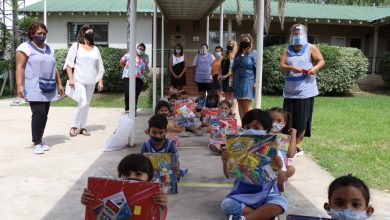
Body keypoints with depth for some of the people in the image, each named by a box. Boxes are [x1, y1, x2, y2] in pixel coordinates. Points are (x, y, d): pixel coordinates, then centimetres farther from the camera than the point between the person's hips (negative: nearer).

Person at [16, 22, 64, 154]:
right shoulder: (25, 47, -2)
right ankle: (36, 143, -7)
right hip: (34, 88, -6)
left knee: (44, 115, 6)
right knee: (39, 113, -15)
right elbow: (20, 67, -10)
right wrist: (19, 85, -19)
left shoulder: (49, 49, 19)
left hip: (47, 88, 7)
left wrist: (59, 84, 17)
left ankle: (39, 140, 15)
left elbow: (54, 68, 22)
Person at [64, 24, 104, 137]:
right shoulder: (76, 46, 1)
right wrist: (71, 78, -13)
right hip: (79, 80, -4)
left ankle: (82, 127, 16)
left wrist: (100, 81, 6)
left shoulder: (95, 49, 13)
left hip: (91, 82, 5)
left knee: (87, 104, 7)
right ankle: (74, 126, 2)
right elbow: (69, 63, -4)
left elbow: (99, 67, 14)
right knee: (82, 103, -14)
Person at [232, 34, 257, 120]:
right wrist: (233, 82, 15)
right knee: (240, 104, 6)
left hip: (248, 81, -6)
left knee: (247, 105, -9)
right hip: (238, 82, 6)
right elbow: (233, 68, 19)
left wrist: (255, 83, -14)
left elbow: (257, 69, -8)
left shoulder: (253, 53, -2)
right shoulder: (238, 55, 16)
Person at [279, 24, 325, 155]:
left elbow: (321, 61, 4)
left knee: (302, 119, 0)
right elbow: (281, 66, 1)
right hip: (290, 90, 3)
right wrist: (291, 68, -19)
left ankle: (297, 144, 10)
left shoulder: (311, 48, 4)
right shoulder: (287, 50, 10)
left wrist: (315, 68, -16)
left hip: (305, 90, -2)